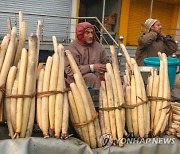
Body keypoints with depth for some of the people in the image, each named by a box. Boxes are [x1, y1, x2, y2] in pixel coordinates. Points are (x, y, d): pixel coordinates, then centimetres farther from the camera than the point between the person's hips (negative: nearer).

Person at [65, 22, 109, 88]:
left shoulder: (98, 46, 9)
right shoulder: (73, 47, -7)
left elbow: (106, 63, 18)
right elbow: (69, 69, -17)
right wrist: (91, 67, -22)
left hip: (97, 77, 5)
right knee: (91, 77, -32)